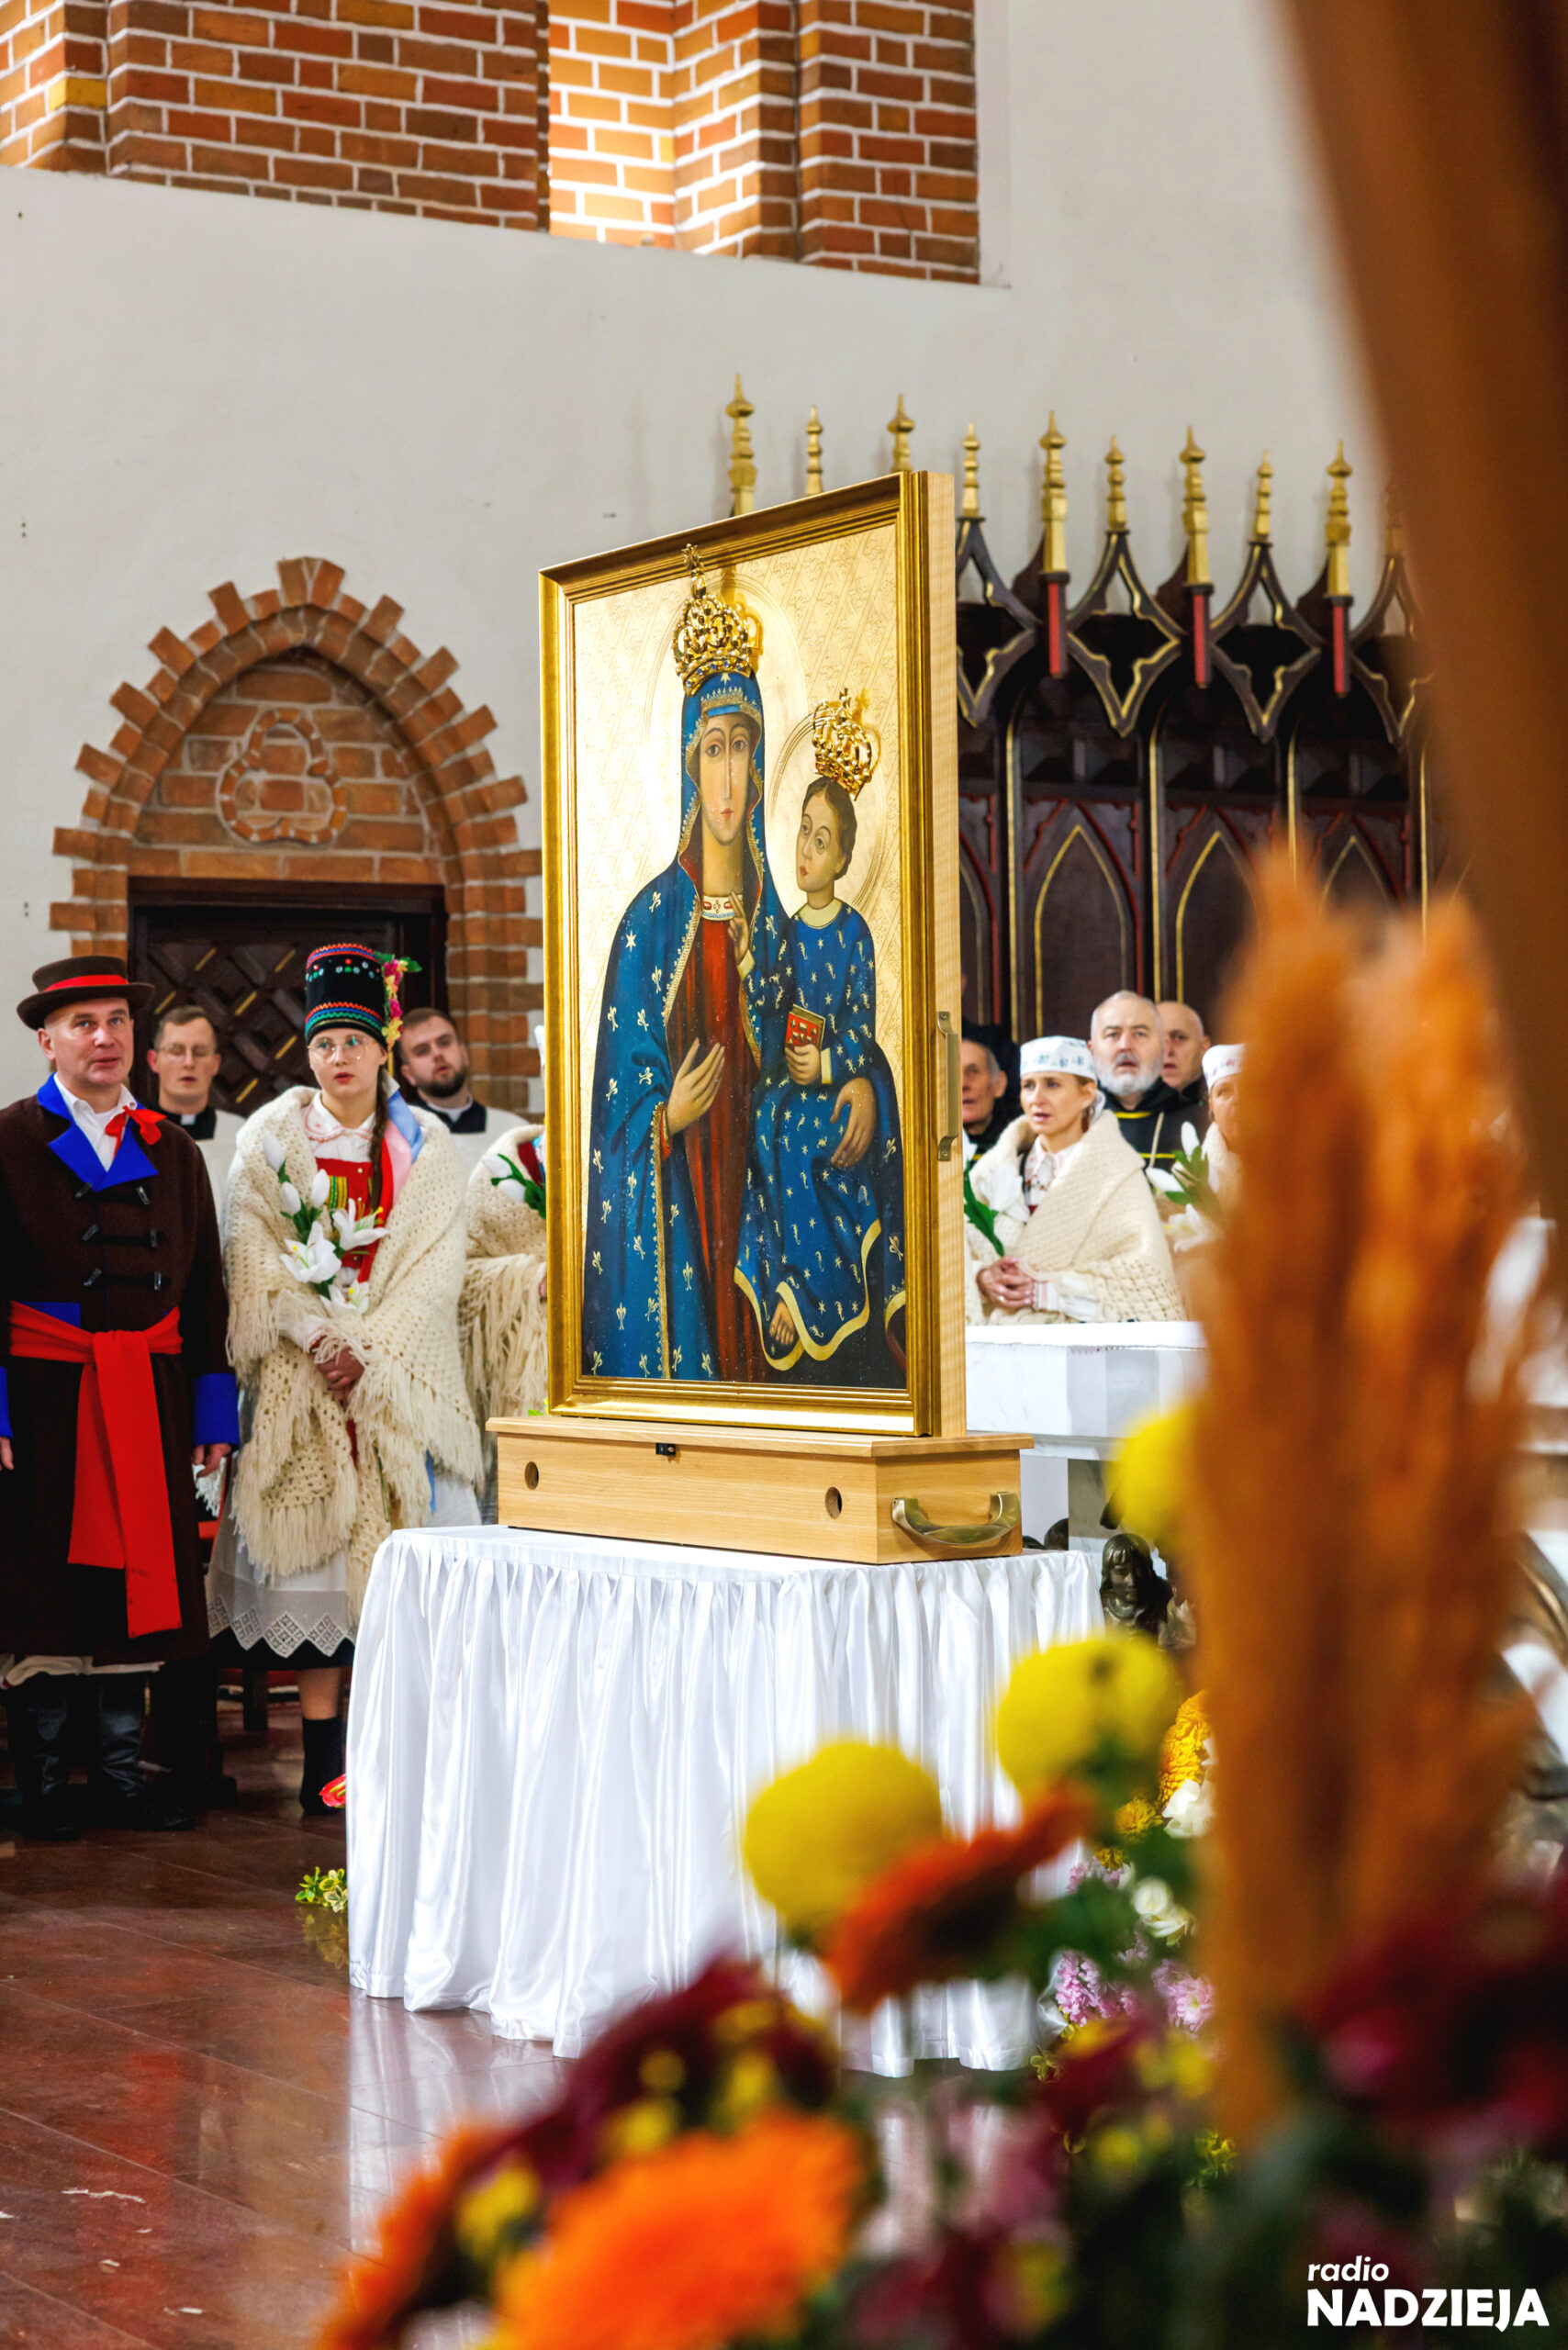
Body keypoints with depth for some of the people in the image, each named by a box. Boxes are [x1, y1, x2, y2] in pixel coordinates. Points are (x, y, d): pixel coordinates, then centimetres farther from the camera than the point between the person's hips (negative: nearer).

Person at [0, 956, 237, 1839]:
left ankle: (123, 1772, 16)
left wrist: (213, 1405, 5)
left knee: (140, 1575, 7)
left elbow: (205, 1285, 12)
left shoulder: (173, 1151, 12)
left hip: (150, 1393, 4)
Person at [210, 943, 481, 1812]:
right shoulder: (269, 1138, 6)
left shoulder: (426, 1145, 7)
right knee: (311, 1540, -5)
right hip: (300, 1374, 0)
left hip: (403, 1373, 1)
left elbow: (435, 1266, 0)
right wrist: (320, 1342, -12)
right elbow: (258, 1261, 0)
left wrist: (368, 1353, -11)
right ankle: (323, 1756, -3)